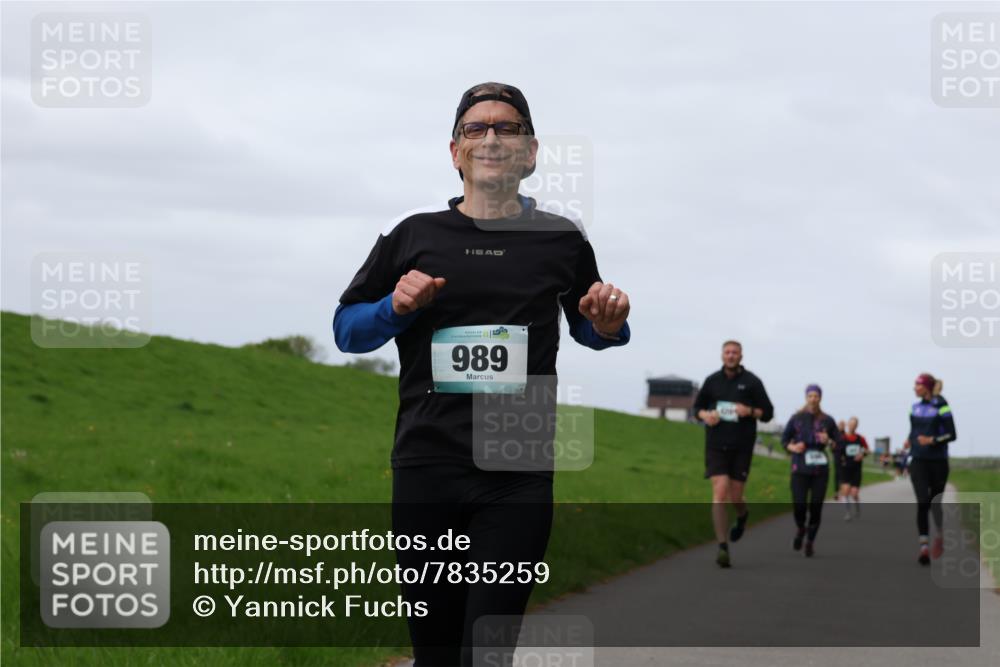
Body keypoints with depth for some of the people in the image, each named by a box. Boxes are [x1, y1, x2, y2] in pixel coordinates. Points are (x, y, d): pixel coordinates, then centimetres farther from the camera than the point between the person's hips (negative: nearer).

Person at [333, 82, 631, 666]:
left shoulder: (562, 240, 9)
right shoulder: (413, 236, 8)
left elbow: (589, 331, 23)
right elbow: (346, 329, 14)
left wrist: (611, 325, 0)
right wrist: (396, 309, -6)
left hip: (521, 479, -1)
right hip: (426, 469, 1)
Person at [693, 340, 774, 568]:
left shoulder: (752, 382, 2)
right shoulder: (712, 380, 7)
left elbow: (768, 412, 4)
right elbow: (697, 406, 18)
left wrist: (750, 411, -15)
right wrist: (705, 415, -4)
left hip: (742, 447, -1)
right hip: (716, 445, 1)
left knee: (735, 498, 3)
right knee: (720, 493, -12)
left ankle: (742, 515, 42)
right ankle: (722, 547, -13)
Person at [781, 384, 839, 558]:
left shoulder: (827, 420, 6)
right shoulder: (797, 418, 4)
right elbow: (784, 439, 11)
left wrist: (828, 441, -10)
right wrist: (792, 447, -9)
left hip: (820, 470, 1)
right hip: (800, 469, -1)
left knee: (816, 506, -1)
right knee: (799, 505, -11)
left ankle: (810, 541, 16)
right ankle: (800, 529, 22)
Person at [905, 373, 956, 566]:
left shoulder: (941, 406, -8)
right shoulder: (915, 407, 9)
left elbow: (952, 434, -10)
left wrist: (932, 440, -23)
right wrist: (910, 441, 1)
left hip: (937, 461, -3)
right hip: (918, 461, 3)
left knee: (935, 503, 8)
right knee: (922, 502, -12)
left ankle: (939, 537, 36)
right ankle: (924, 547, -17)